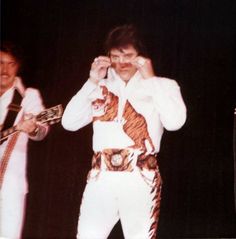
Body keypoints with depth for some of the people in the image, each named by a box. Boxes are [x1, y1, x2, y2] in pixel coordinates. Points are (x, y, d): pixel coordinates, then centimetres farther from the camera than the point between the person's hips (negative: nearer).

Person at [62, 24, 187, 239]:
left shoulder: (161, 86, 8)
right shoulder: (101, 88, 15)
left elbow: (175, 122, -11)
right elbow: (69, 122, 7)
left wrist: (150, 79, -5)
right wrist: (92, 82, 2)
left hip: (141, 179, -2)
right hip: (101, 177, 2)